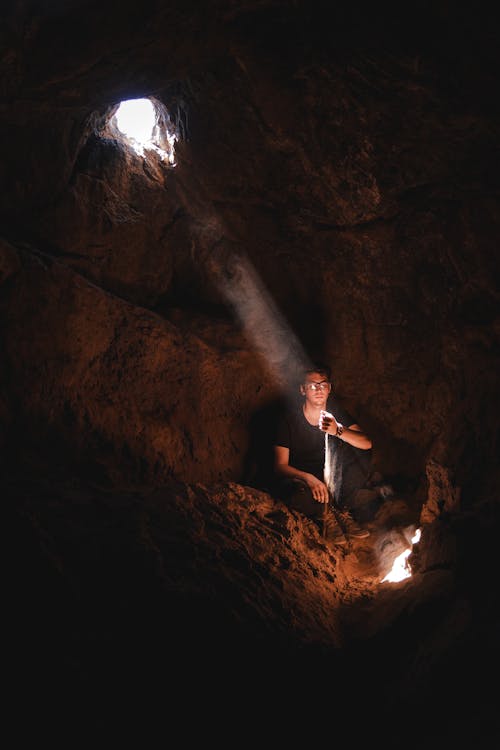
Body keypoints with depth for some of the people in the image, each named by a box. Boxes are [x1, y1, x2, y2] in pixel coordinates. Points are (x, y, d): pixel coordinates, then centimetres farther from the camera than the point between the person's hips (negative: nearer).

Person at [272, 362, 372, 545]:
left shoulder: (334, 410, -4)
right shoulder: (288, 418, -15)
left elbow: (366, 444, -15)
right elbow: (280, 466, -18)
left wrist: (338, 431, -35)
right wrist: (308, 478, -38)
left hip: (330, 480, 4)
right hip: (297, 478, -4)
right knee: (298, 496, -40)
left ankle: (335, 506, -19)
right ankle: (324, 513, -6)